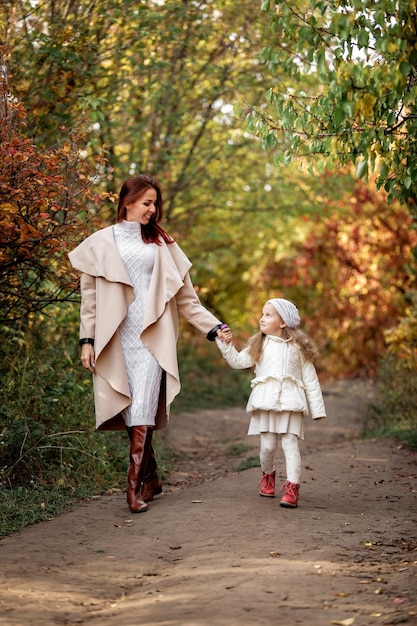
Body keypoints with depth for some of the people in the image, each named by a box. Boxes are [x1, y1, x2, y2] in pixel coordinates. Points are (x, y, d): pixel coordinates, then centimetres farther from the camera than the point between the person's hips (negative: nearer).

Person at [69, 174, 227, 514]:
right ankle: (152, 477, 14)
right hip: (117, 338, 1)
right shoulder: (101, 243, 10)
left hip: (152, 336, 0)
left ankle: (136, 485, -12)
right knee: (131, 409, 1)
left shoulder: (161, 243, 13)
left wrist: (213, 326, 6)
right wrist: (87, 339, 2)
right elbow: (90, 294, 9)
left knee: (143, 409, -11)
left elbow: (184, 295, 14)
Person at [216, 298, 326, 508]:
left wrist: (317, 408, 2)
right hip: (266, 402, 2)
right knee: (267, 445, 4)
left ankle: (292, 487, -10)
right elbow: (238, 361, 2)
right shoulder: (259, 345, 11)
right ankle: (268, 475, 30)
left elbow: (310, 378, 5)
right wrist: (226, 345, -11)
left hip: (290, 403, -2)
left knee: (290, 444, -7)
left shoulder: (297, 347, 5)